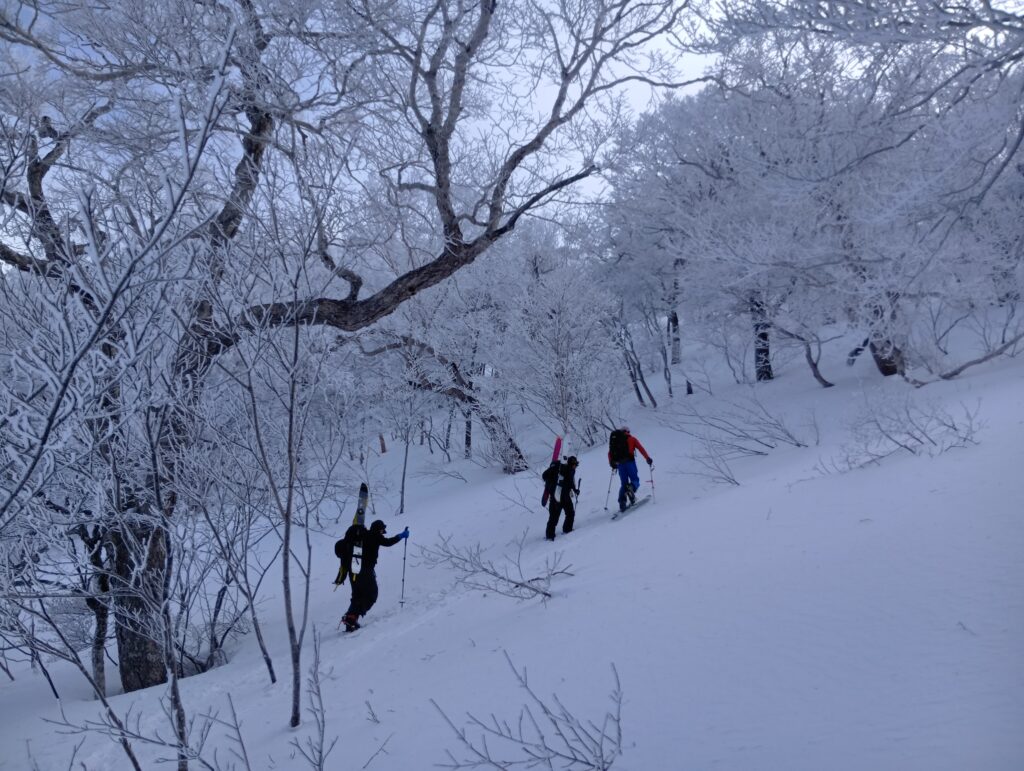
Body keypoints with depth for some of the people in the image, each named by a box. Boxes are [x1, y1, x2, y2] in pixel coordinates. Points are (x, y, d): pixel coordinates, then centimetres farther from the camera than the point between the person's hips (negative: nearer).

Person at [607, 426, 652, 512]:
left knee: (623, 484, 10)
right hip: (629, 461, -3)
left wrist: (612, 464, 22)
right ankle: (631, 489, -31)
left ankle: (622, 502, -7)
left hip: (619, 463, 3)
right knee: (635, 480, 4)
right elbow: (641, 448, 4)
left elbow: (610, 453, 16)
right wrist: (647, 458, 6)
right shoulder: (631, 438, 13)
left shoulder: (614, 439, 21)